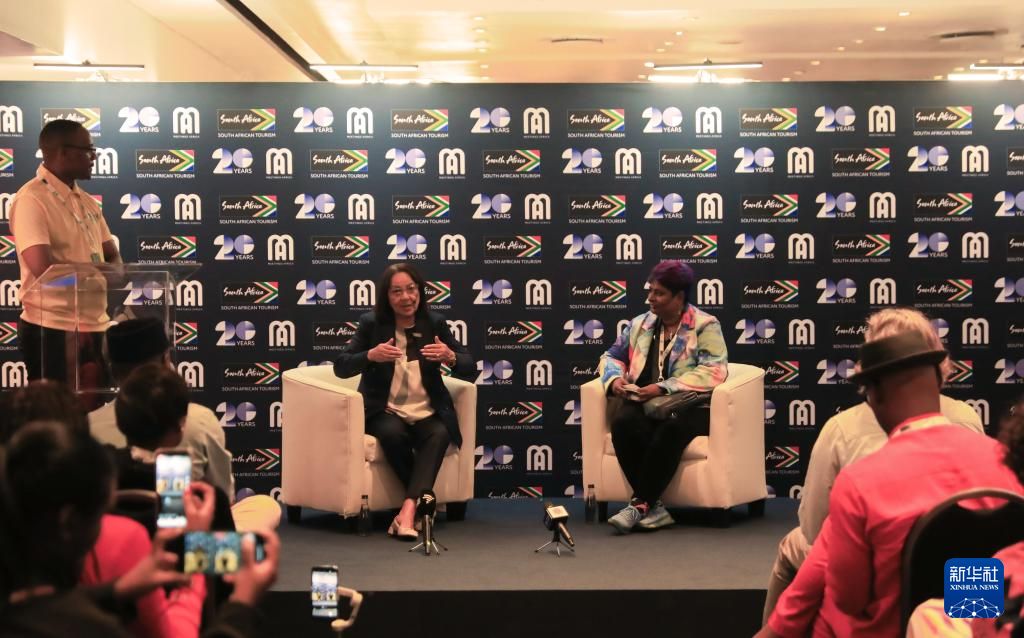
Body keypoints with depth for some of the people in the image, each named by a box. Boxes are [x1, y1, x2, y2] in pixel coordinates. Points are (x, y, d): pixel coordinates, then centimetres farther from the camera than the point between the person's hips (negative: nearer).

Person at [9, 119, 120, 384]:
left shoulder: (87, 201, 13)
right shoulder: (31, 199, -12)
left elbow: (113, 257, 16)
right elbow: (44, 269, -22)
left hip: (95, 325, 8)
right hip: (52, 330, -8)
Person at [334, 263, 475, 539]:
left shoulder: (435, 323, 5)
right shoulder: (371, 323, 1)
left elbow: (470, 367, 5)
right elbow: (340, 367, -6)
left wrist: (450, 357, -19)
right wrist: (371, 355, -25)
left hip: (427, 413, 1)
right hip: (384, 411, -1)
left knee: (439, 435, -32)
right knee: (393, 434, -35)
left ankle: (408, 508, -38)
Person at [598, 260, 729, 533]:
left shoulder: (705, 326, 0)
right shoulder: (640, 324, 17)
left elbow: (714, 371, -13)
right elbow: (612, 356, 25)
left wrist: (664, 388, -21)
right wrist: (615, 379, -1)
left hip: (689, 408, -4)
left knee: (670, 430, -39)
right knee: (622, 424, -31)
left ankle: (639, 505, -29)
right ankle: (654, 508, -27)